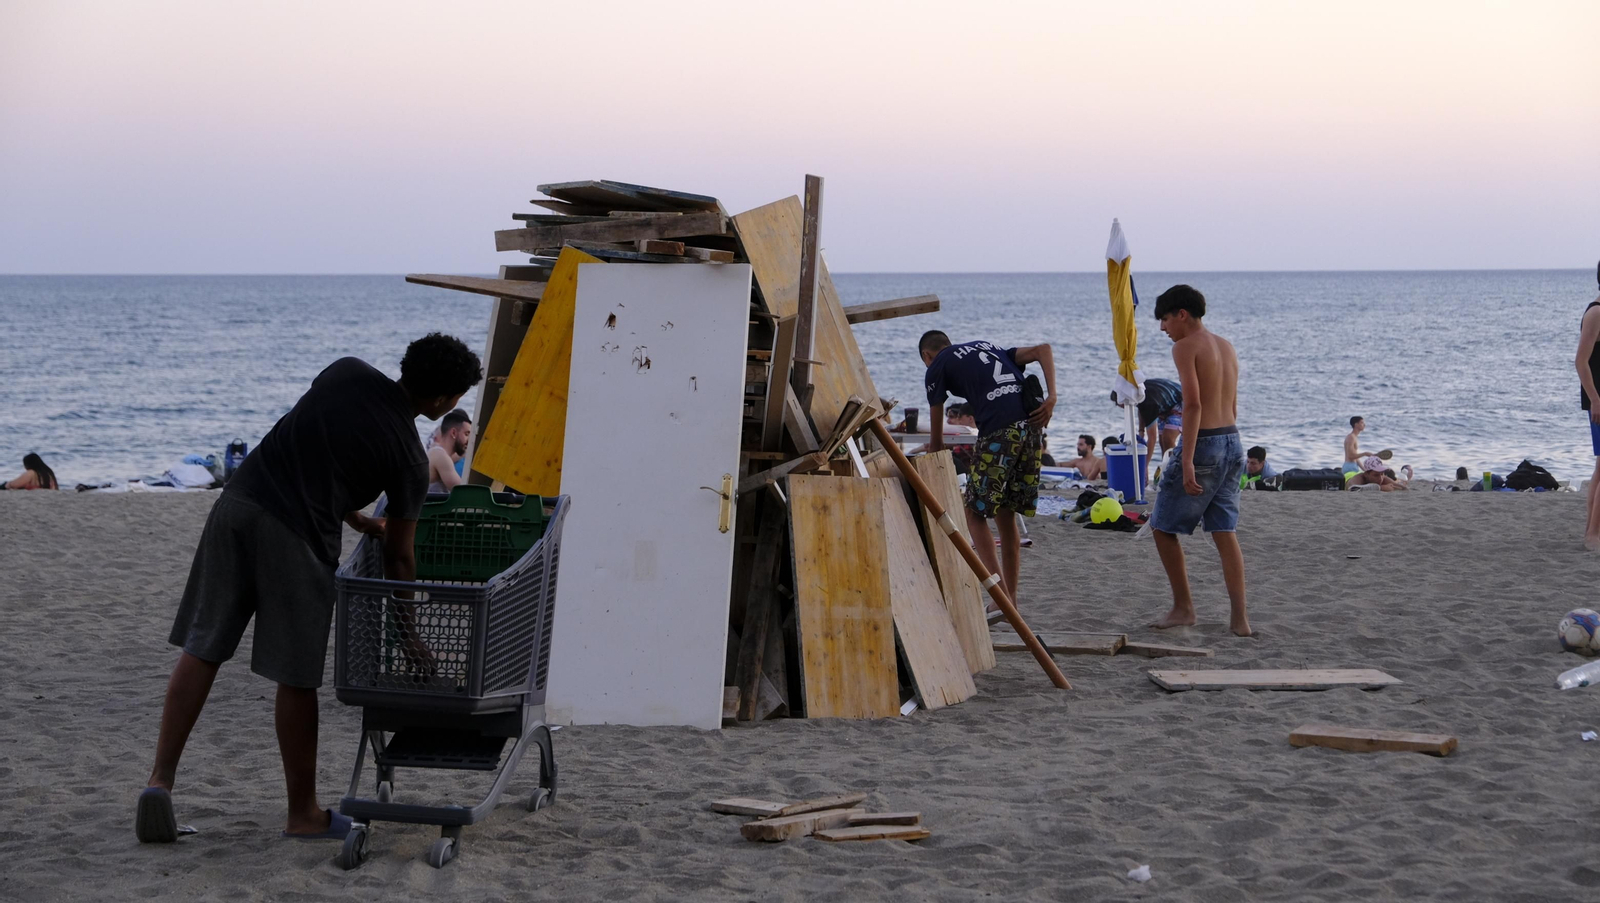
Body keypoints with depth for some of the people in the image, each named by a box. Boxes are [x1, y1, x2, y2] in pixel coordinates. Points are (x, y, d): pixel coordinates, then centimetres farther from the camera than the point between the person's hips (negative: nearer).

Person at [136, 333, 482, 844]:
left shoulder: (346, 373, 14)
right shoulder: (409, 456, 1)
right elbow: (398, 557, 7)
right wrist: (408, 629, 19)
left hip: (238, 501, 5)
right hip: (296, 535, -5)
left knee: (202, 648, 9)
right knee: (296, 678, 5)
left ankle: (161, 779, 2)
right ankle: (303, 814, 16)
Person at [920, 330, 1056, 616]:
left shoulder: (938, 366, 14)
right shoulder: (989, 348, 31)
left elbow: (936, 435, 15)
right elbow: (1041, 350, 16)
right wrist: (1051, 397, 4)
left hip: (999, 432, -6)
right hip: (1032, 426, 6)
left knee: (975, 512, 4)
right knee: (1006, 515, 15)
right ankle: (1010, 601, 17)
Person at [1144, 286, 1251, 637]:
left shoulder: (1185, 347, -9)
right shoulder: (1226, 347, 15)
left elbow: (1193, 404, -19)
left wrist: (1187, 461, -23)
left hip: (1203, 442, -8)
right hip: (1232, 441, 8)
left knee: (1163, 527, 7)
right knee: (1226, 532, 7)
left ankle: (1183, 608, 11)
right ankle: (1239, 617, 2)